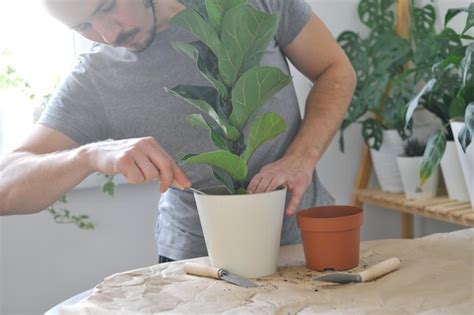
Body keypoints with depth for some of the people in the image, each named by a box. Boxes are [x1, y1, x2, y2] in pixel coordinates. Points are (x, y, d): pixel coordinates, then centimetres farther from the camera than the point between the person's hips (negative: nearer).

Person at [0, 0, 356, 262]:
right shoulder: (92, 85, -11)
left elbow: (335, 70, -2)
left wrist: (301, 158, -19)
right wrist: (89, 155, -33)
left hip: (306, 231, 1)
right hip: (195, 256, 0)